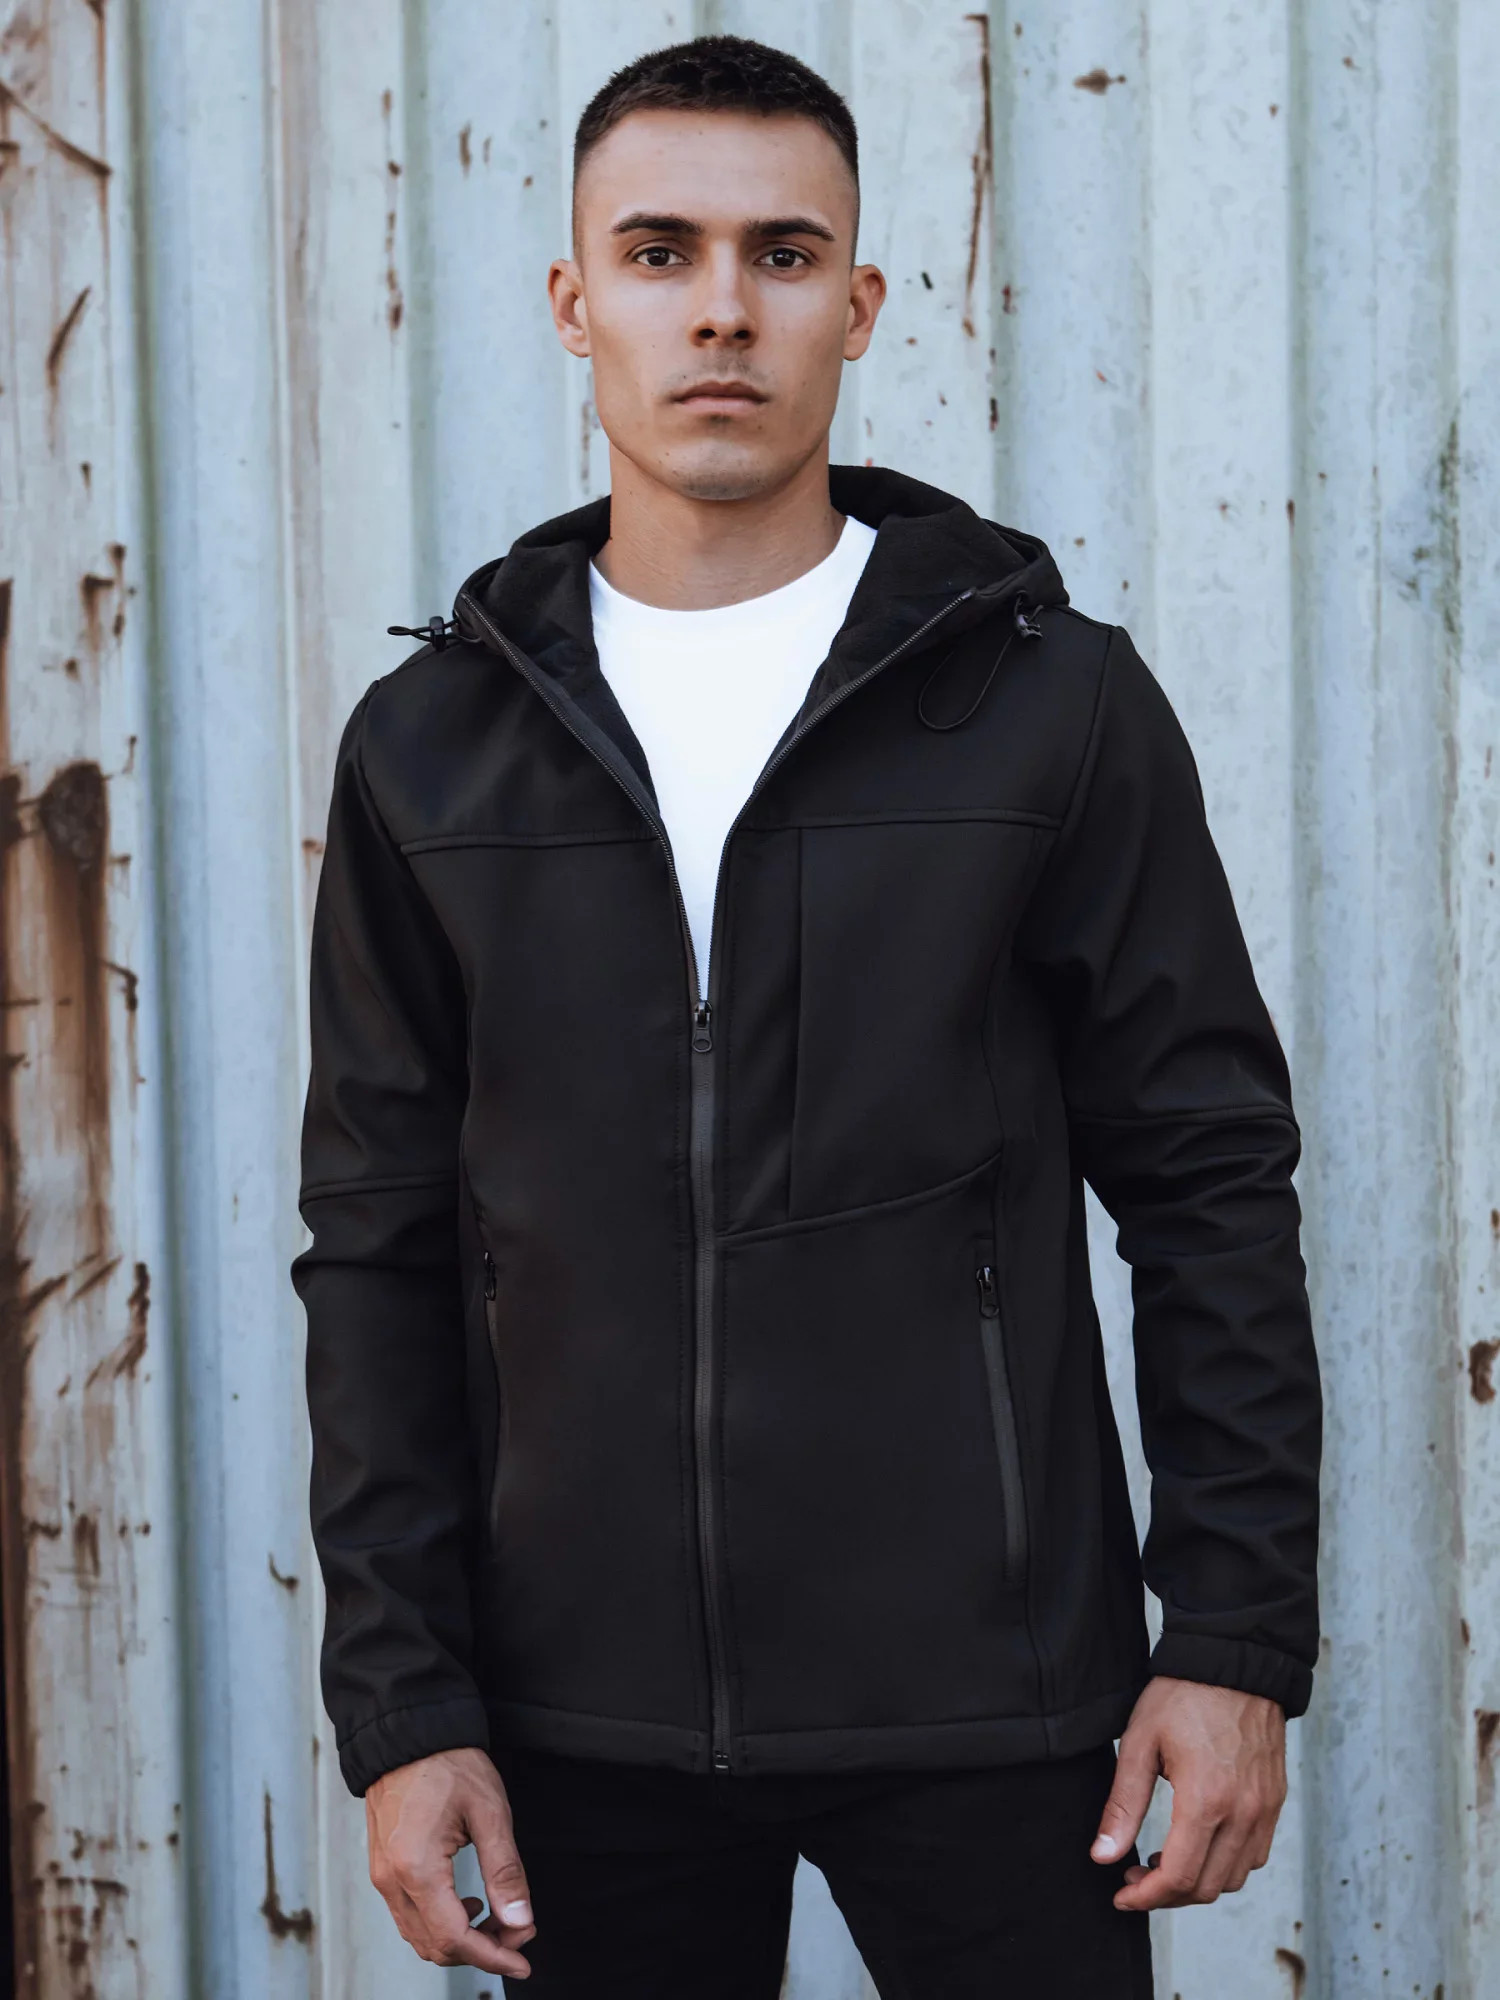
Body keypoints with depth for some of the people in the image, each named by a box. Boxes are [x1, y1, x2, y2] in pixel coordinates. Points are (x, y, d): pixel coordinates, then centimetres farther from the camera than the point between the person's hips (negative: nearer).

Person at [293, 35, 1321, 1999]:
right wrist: (401, 1702, 1)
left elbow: (1208, 1186, 0)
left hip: (984, 1700, -2)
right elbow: (380, 1251, 6)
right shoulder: (432, 745, 5)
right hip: (590, 1719, 2)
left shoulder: (1054, 702, -1)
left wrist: (1238, 1638, -4)